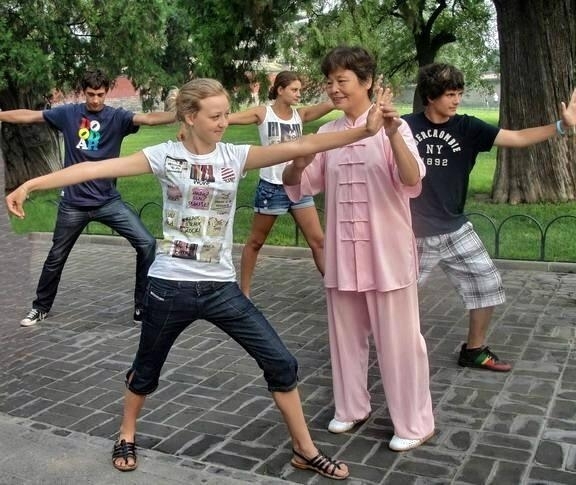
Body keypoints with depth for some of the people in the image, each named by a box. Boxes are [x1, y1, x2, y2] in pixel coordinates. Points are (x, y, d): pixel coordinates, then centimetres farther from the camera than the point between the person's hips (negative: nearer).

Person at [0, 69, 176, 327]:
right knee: (56, 256, 15)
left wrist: (181, 115, -40)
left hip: (108, 201, 0)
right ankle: (41, 307, 38)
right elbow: (29, 116, 5)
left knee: (147, 244, -13)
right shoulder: (68, 113, -1)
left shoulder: (116, 117, -6)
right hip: (73, 202, 1)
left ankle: (143, 306, 1)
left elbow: (148, 118, -23)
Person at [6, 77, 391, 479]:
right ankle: (127, 436, 46)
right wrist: (30, 184, -16)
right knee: (147, 369, 17)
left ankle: (305, 451, 18)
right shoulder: (166, 156, -6)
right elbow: (97, 168, -11)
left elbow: (300, 146, -12)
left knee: (280, 362, 0)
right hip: (170, 286, -2)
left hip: (221, 287, 2)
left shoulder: (235, 156, -2)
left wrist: (364, 131, -20)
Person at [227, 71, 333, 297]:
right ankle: (244, 291, 23)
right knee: (256, 242, 10)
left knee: (318, 240, 3)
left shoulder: (301, 114, 5)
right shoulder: (263, 113, -5)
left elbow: (330, 104, -9)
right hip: (271, 187, -4)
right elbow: (226, 118, -14)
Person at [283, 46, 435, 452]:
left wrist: (393, 133, -39)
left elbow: (412, 181, -24)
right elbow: (297, 186, 7)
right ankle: (351, 408, 35)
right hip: (342, 254, 5)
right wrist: (297, 165, -16)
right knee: (346, 335, 16)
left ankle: (414, 424, 20)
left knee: (398, 339, 4)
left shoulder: (394, 128, -9)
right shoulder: (326, 134, 5)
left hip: (388, 253, -5)